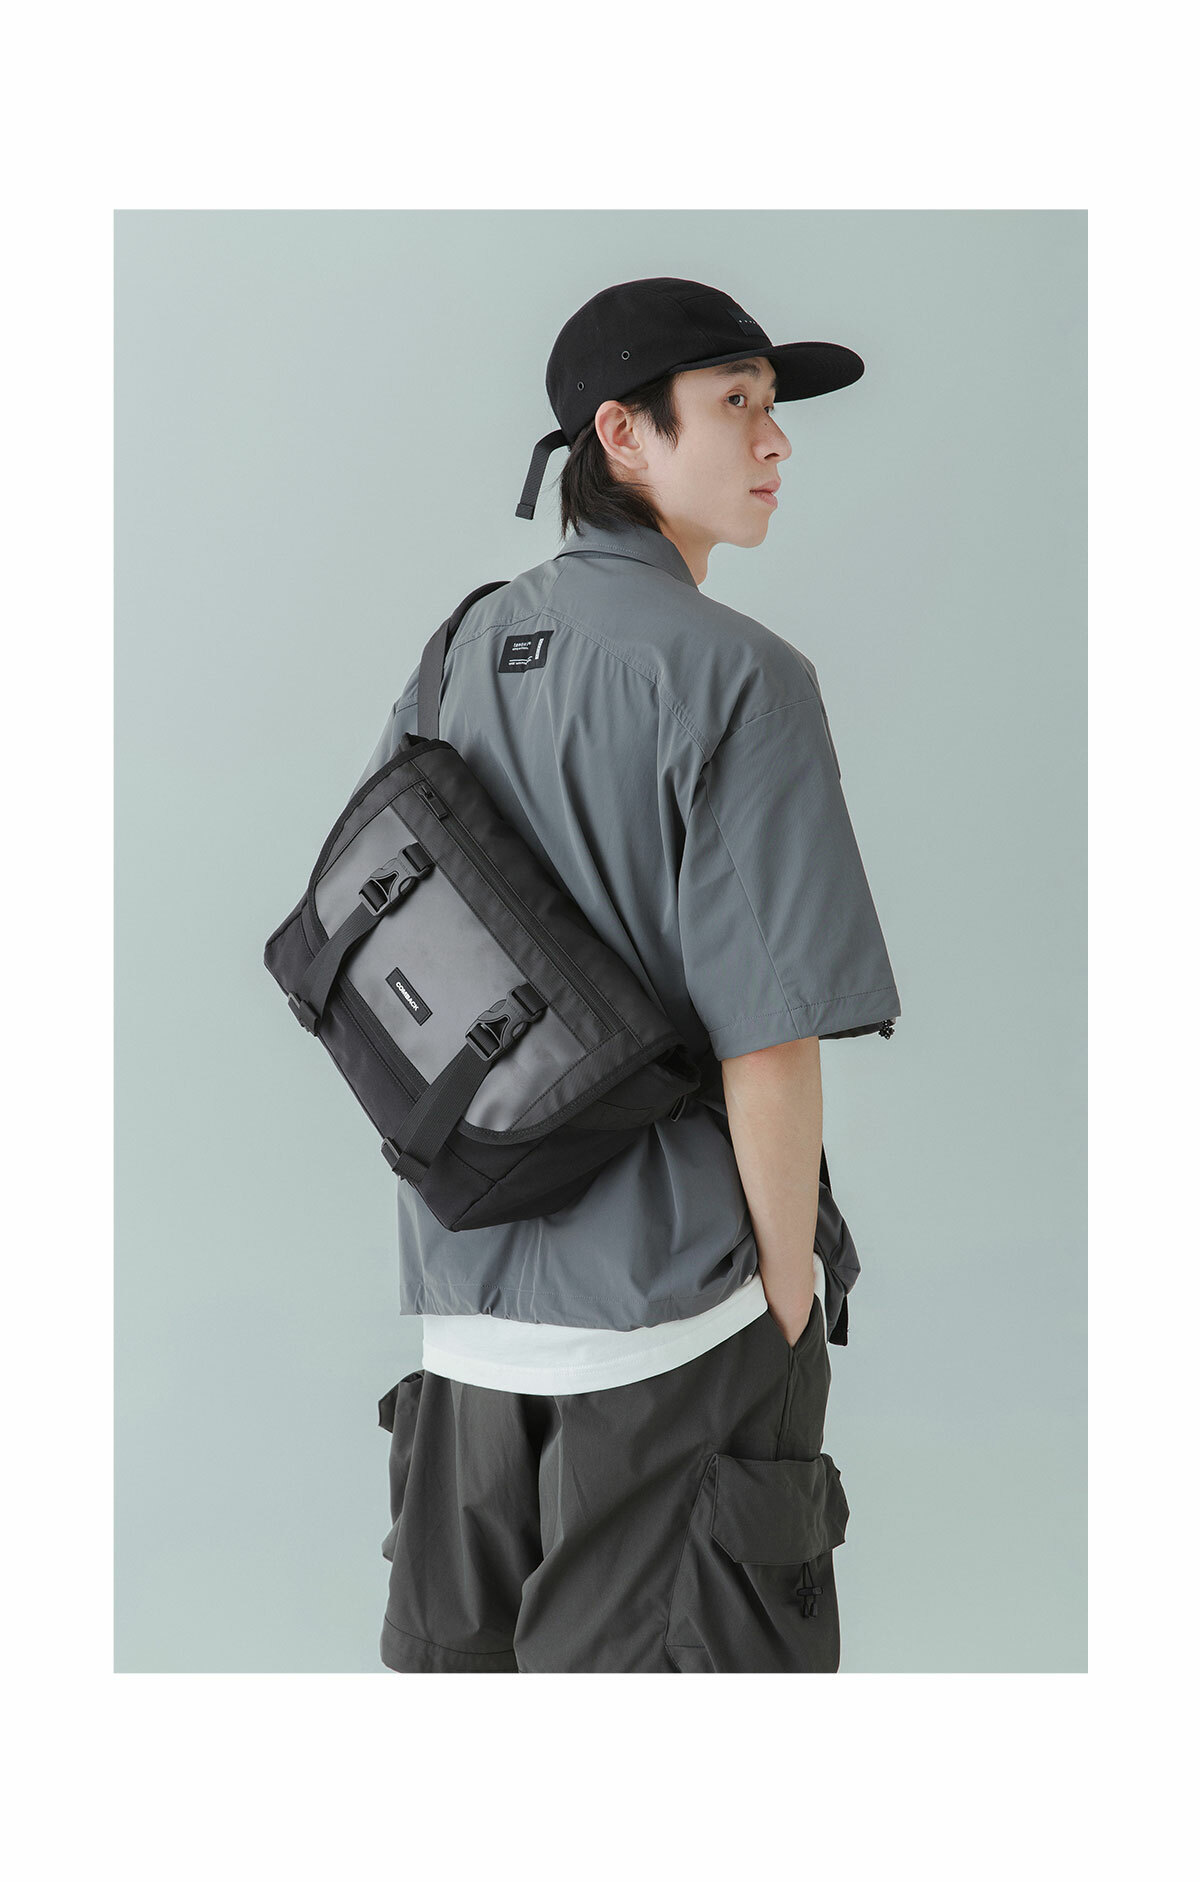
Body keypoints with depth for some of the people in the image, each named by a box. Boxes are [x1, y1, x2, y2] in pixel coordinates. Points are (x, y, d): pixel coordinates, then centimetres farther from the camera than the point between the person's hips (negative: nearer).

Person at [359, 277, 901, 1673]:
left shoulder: (455, 663, 6)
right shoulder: (737, 678, -15)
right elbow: (768, 1032, -19)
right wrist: (792, 1293, -7)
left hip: (469, 1294, 7)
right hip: (675, 1300, -6)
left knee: (456, 1650, 17)